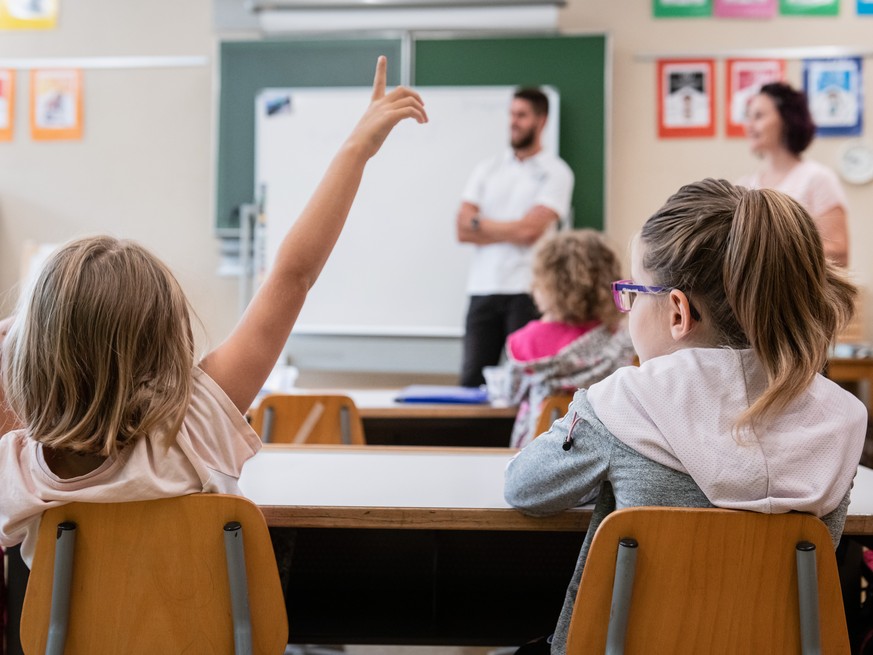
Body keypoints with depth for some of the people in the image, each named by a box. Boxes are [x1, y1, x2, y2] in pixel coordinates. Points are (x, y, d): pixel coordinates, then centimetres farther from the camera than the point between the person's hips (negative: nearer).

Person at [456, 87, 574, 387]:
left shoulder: (555, 172, 2)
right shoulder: (487, 169, 15)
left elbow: (530, 229, -11)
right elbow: (463, 230, 5)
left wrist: (480, 224, 0)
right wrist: (512, 232, -5)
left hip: (527, 291, -4)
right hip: (483, 288, 4)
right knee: (472, 379, 0)